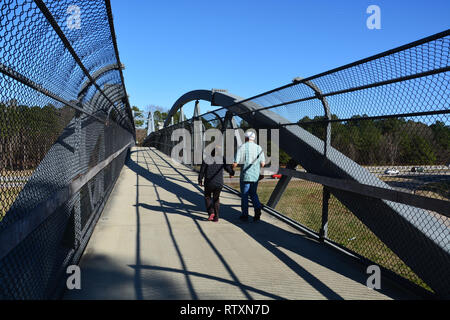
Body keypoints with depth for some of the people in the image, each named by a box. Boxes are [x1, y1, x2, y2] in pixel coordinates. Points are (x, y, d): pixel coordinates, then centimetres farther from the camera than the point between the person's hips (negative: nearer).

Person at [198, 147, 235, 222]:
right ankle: (216, 217, 15)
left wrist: (200, 180, 12)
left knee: (207, 197, 20)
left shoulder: (206, 160, -7)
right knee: (216, 199, 17)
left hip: (209, 183, -2)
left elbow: (202, 171, -2)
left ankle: (211, 212, 2)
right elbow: (228, 168, 1)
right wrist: (232, 173, 23)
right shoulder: (222, 159, -4)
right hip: (219, 183, 2)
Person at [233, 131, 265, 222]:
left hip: (245, 175, -3)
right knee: (253, 194, 17)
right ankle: (257, 207, -7)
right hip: (255, 176, 3)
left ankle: (245, 215, 15)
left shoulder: (242, 147, -8)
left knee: (244, 195, 9)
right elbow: (263, 163, 4)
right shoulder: (259, 148, 3)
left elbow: (235, 163, -12)